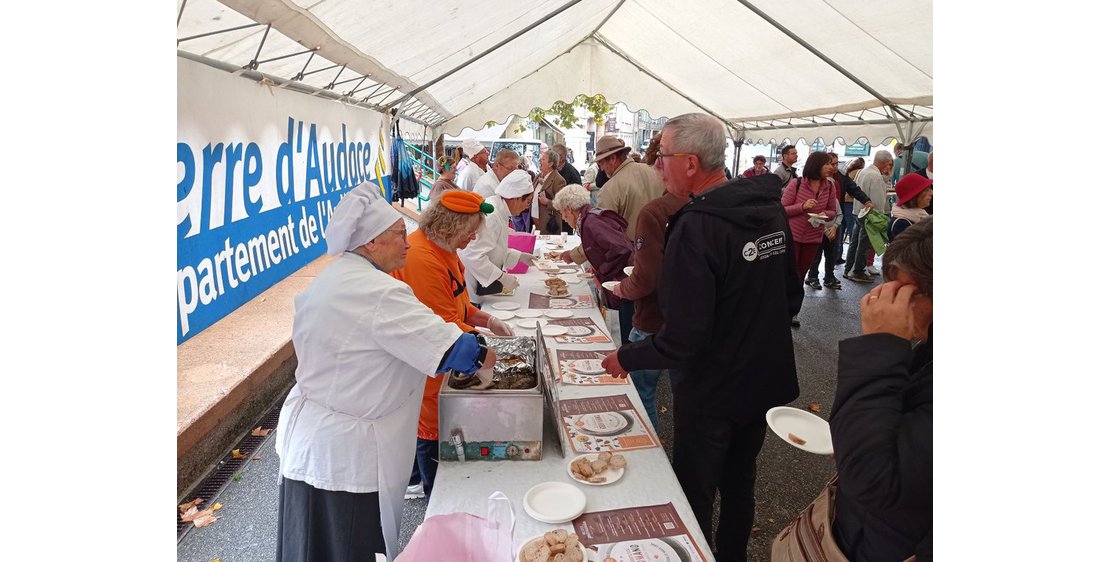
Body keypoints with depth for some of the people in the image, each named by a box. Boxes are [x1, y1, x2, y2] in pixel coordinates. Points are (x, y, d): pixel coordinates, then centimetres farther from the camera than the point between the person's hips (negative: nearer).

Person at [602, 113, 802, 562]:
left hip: (713, 393, -8)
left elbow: (683, 338, -28)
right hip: (767, 381, 8)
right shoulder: (770, 208, -2)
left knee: (694, 497, 12)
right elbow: (791, 298, 8)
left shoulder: (696, 227, -27)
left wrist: (626, 358, -12)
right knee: (739, 484, 25)